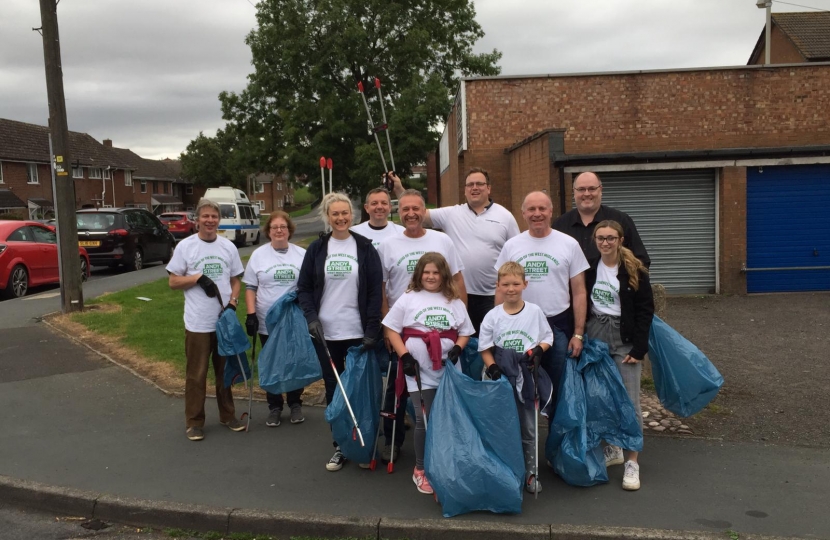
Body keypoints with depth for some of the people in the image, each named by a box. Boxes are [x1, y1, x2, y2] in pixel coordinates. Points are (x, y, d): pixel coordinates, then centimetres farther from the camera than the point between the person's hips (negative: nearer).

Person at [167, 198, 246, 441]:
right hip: (197, 323, -3)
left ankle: (228, 415, 27)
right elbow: (173, 281, -1)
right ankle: (194, 421, 15)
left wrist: (233, 301, -7)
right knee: (196, 374, 3)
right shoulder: (185, 246, -3)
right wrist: (198, 278, -16)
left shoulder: (228, 246, 5)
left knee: (226, 371, 14)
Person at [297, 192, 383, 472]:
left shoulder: (365, 248, 1)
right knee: (334, 390, 9)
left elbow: (375, 291, -3)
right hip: (325, 333, 2)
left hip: (357, 333, -1)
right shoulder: (317, 248, 5)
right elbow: (304, 288, 7)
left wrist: (372, 328, -10)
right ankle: (340, 446, 21)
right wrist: (311, 317, -10)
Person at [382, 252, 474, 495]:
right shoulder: (408, 299, 2)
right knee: (424, 420, -1)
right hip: (420, 371, -2)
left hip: (449, 371, 3)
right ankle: (420, 470, 16)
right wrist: (404, 356, -9)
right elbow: (390, 329, 1)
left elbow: (465, 332, 13)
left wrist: (457, 349, -6)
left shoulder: (454, 301, 10)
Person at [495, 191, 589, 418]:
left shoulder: (569, 245, 0)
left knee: (559, 390, 7)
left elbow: (579, 292, 1)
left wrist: (578, 333, -3)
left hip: (558, 326, -1)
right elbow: (501, 291, 7)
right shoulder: (511, 246, 4)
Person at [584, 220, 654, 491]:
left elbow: (645, 310, -6)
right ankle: (613, 448, 27)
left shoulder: (634, 270, -5)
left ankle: (632, 462, 4)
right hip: (595, 335, 3)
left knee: (629, 400, -4)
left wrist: (639, 347, -11)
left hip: (625, 338, -3)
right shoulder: (589, 268, 4)